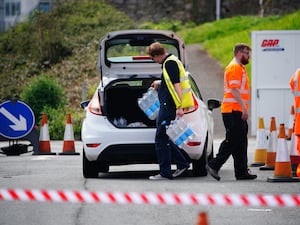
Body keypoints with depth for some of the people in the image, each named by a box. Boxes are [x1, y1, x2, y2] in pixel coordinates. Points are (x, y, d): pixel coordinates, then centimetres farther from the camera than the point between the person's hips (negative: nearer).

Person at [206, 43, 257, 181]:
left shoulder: (240, 67, 22)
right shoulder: (234, 67, -10)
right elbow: (234, 89, -19)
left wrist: (244, 108, 20)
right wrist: (244, 107, -22)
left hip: (237, 111, 10)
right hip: (234, 110, -10)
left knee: (240, 143, 8)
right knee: (232, 141, -11)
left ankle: (242, 172, 8)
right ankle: (214, 165, -8)